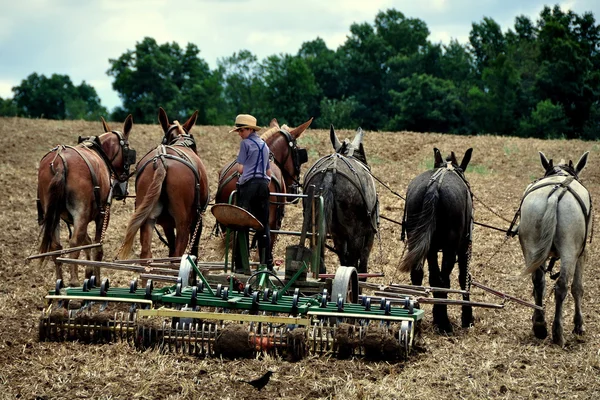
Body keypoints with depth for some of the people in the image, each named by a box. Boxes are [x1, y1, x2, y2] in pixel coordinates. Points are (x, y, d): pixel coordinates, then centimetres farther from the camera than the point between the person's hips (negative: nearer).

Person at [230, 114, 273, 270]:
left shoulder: (246, 143, -4)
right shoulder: (264, 145, 19)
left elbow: (240, 168, -5)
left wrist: (239, 169, 15)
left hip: (248, 186, -7)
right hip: (264, 184, 7)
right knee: (264, 224, 8)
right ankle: (267, 262, 7)